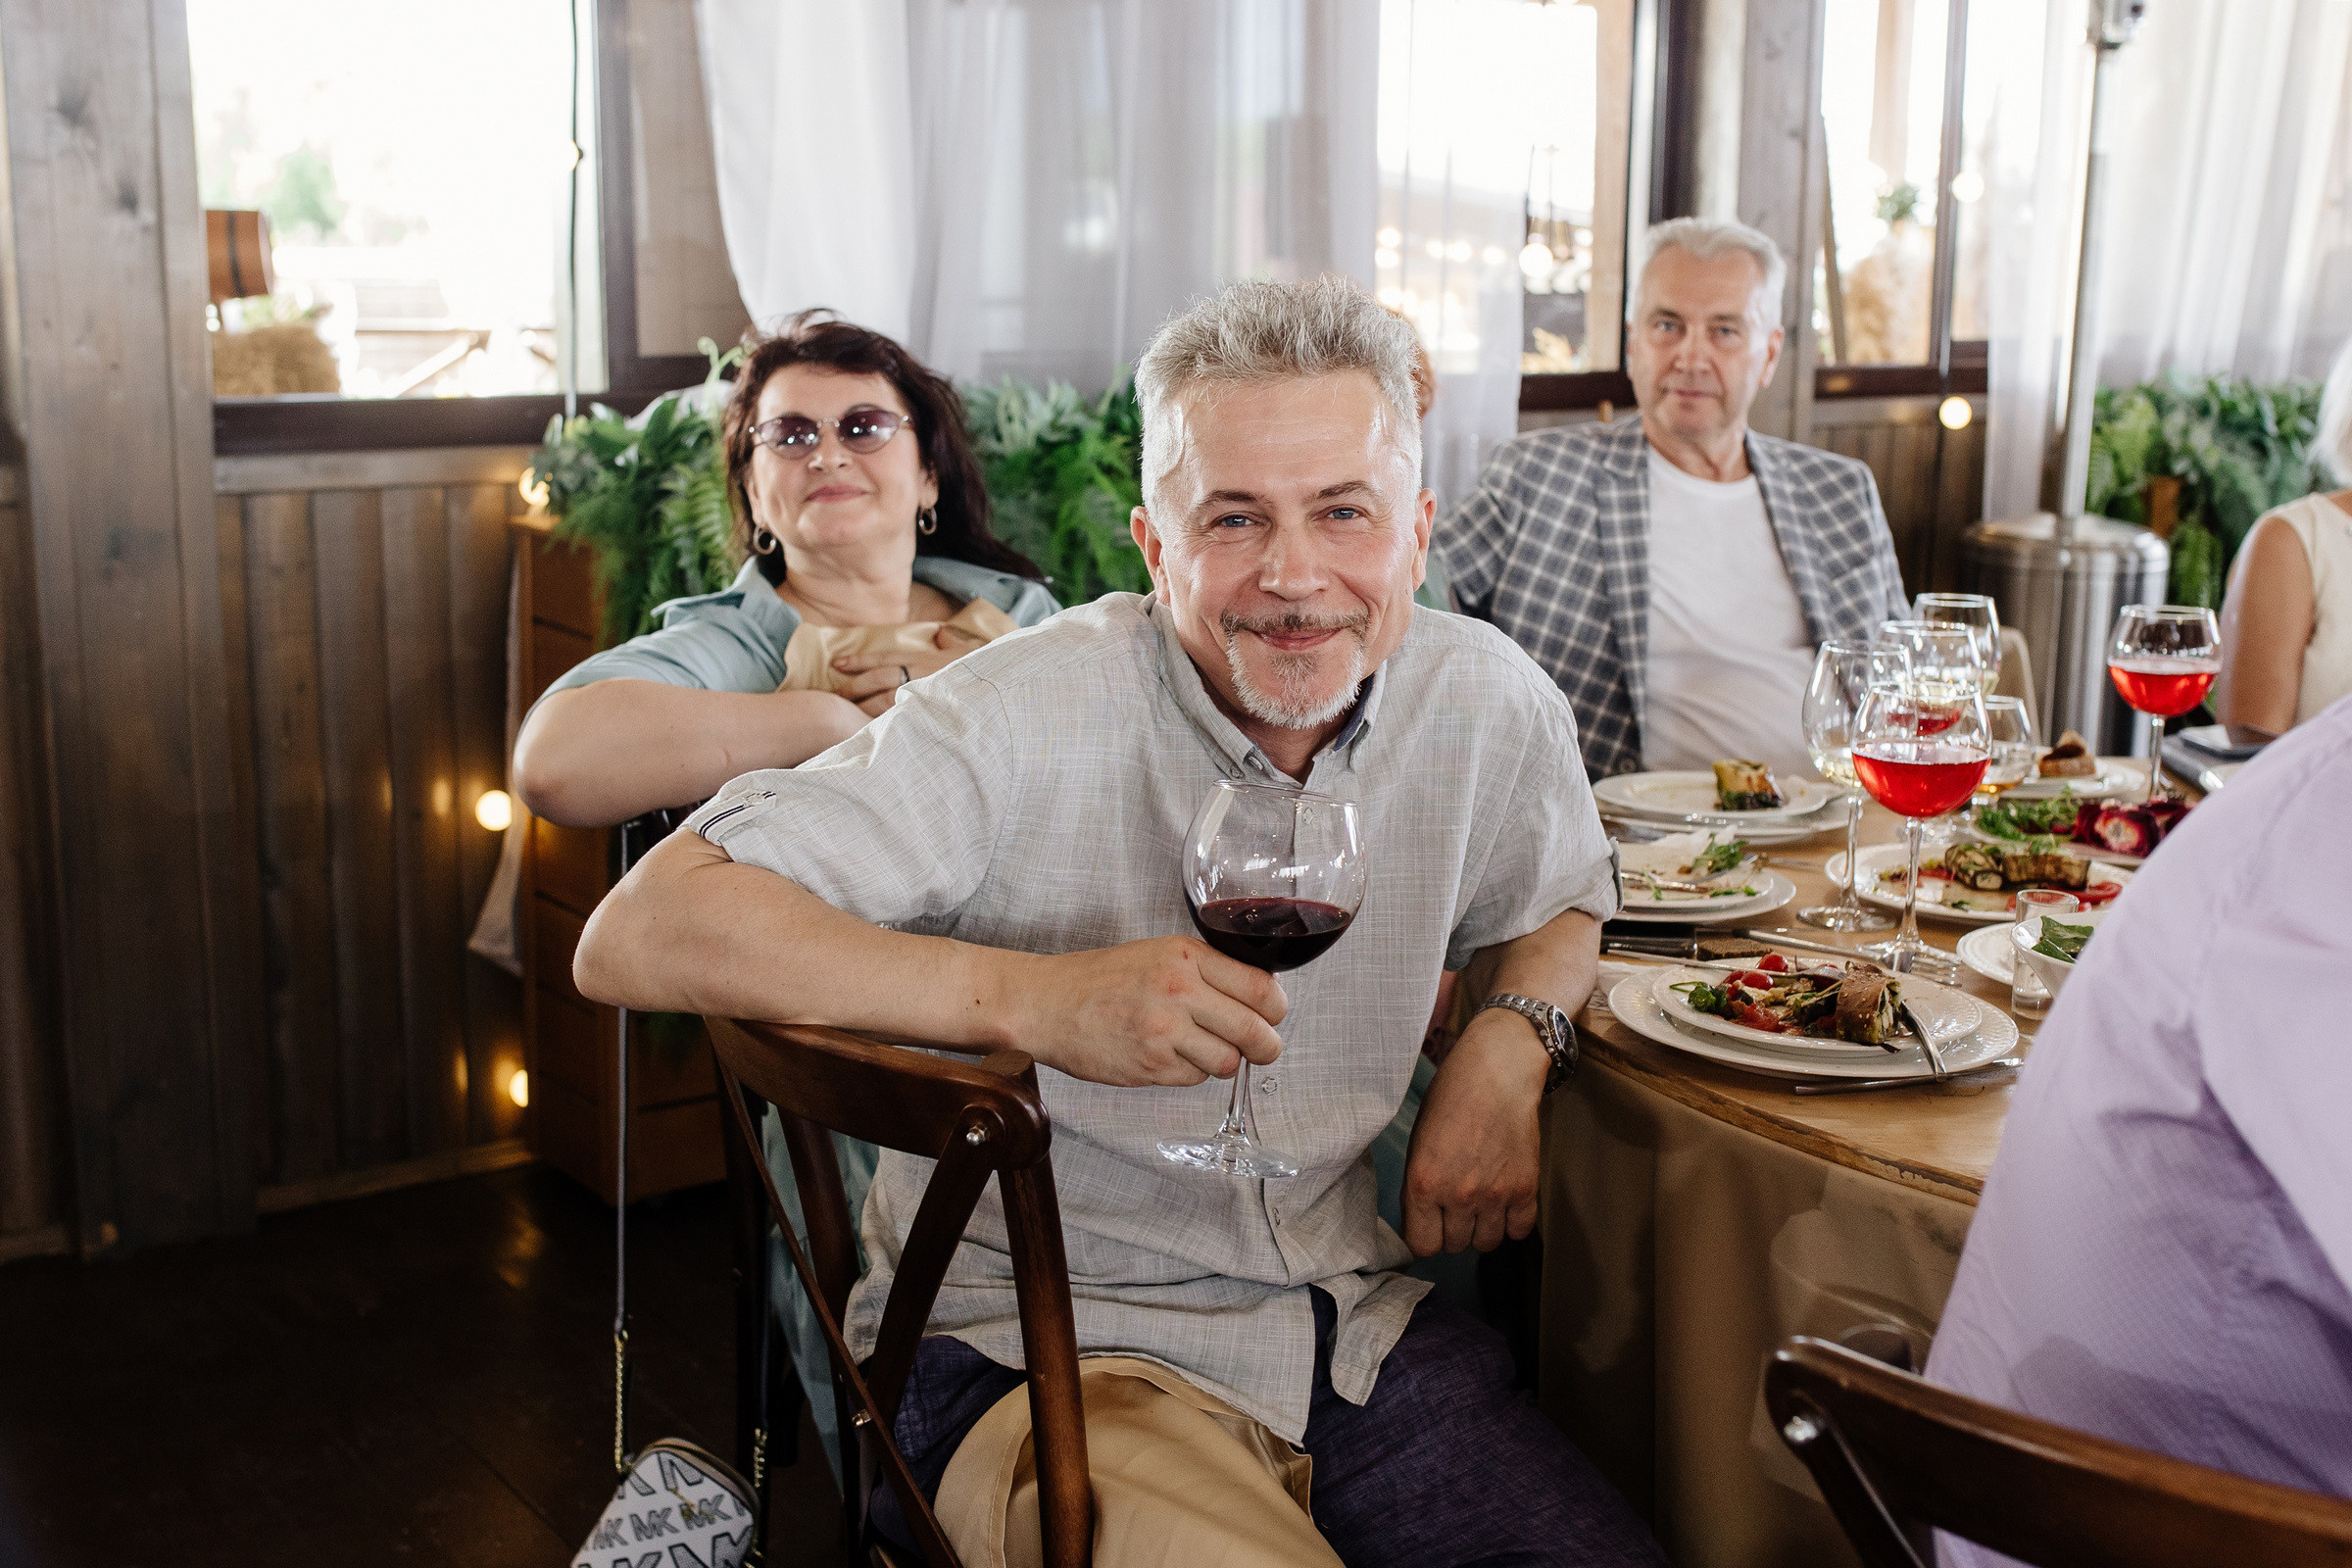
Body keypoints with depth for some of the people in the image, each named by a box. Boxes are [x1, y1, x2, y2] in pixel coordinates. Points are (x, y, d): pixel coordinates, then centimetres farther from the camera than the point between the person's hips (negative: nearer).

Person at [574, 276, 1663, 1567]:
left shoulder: (1489, 700, -1)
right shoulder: (1026, 720, -18)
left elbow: (1562, 901, 22)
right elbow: (633, 937, -24)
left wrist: (1511, 1040, -2)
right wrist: (1036, 997, -31)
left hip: (1346, 1317, 5)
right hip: (1035, 1345, -5)